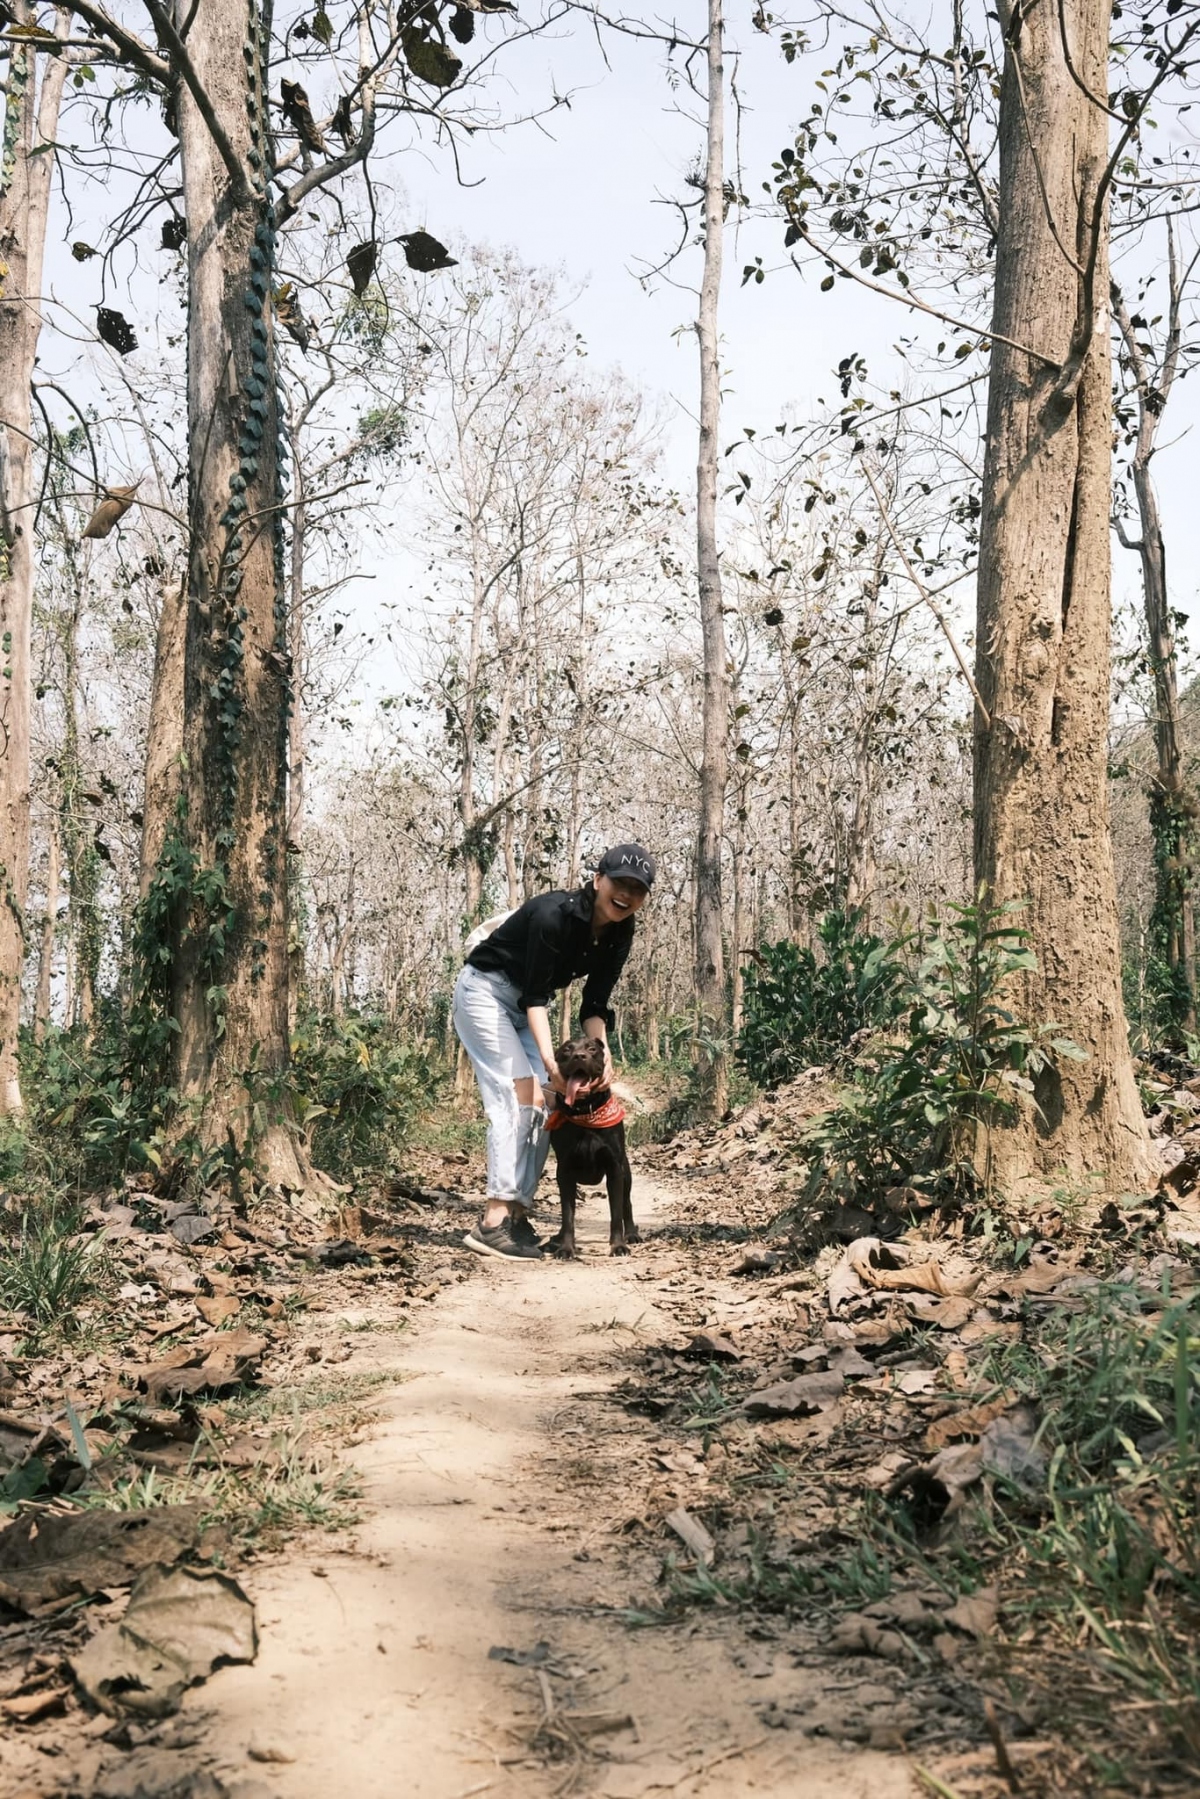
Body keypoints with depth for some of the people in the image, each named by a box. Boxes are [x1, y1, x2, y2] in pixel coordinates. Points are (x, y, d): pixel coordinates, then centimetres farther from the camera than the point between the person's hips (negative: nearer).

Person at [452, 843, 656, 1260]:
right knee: (517, 1097, -20)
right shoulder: (553, 915, -29)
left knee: (540, 1104, -1)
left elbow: (594, 1004, -4)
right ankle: (493, 1222, -25)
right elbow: (535, 994, -28)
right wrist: (550, 1060, -37)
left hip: (526, 1005, 8)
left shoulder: (618, 936, -7)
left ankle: (518, 1215, 2)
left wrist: (603, 1051, -21)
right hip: (485, 991, -8)